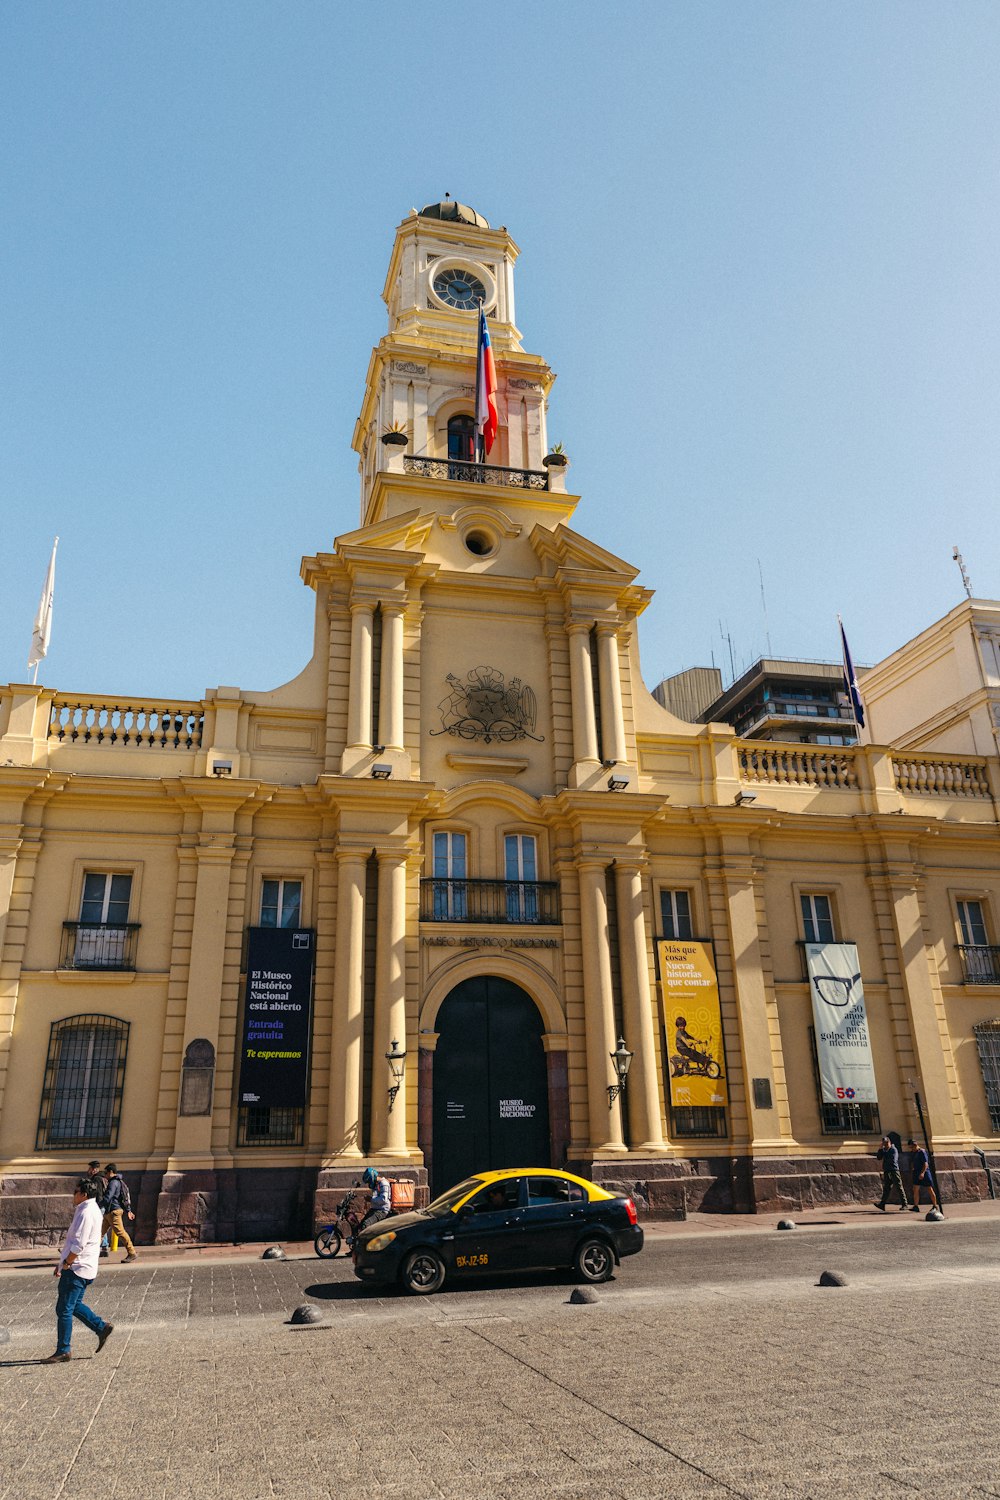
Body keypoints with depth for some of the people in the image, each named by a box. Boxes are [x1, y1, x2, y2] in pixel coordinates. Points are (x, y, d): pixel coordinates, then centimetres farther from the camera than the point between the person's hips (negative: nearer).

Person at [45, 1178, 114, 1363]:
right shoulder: (90, 1210, 14)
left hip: (77, 1268, -10)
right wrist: (63, 1262, 19)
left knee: (64, 1309, -1)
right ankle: (102, 1328, 21)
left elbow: (78, 1245, -24)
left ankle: (62, 1351, 7)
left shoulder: (86, 1213, -20)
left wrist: (66, 1263, -12)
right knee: (75, 1305, 19)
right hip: (81, 1267, 10)